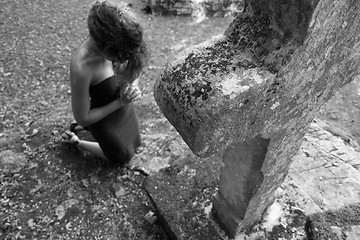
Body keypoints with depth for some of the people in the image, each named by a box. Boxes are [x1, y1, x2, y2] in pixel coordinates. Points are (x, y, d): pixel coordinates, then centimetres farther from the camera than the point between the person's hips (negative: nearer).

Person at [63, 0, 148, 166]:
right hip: (105, 122, -5)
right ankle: (75, 141, 35)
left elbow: (135, 70, -1)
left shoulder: (115, 45, -21)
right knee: (123, 157, 23)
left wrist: (132, 87, -22)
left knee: (134, 145, 32)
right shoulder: (81, 68, -38)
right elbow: (82, 118, -24)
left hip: (125, 111, 6)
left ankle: (87, 124, 39)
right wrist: (119, 102, -26)